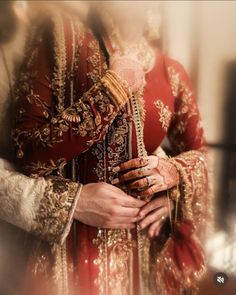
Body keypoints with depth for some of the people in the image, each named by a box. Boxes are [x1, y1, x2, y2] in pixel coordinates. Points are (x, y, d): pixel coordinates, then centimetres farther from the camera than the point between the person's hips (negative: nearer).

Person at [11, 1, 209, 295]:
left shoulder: (172, 72, 0)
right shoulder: (59, 33, -9)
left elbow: (197, 152, 13)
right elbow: (30, 154, -16)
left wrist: (171, 171, -10)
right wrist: (112, 88, -18)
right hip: (72, 245, -3)